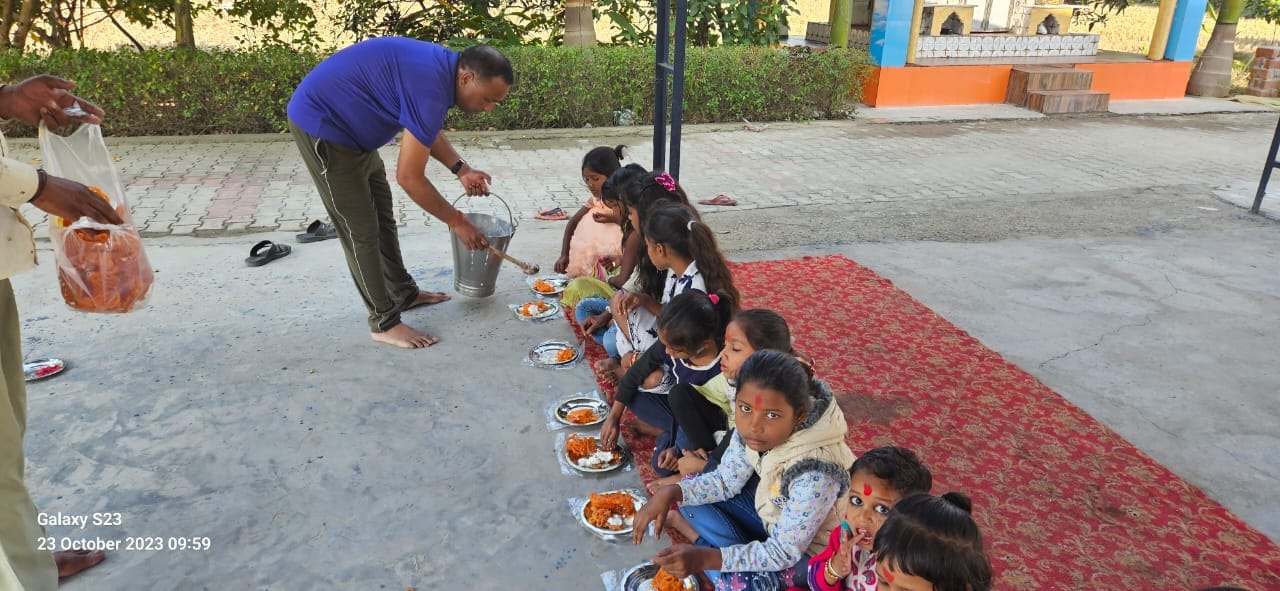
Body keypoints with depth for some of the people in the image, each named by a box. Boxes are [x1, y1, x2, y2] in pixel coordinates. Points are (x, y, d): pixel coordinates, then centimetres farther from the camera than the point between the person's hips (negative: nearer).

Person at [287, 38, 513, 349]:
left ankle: (403, 292, 32)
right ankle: (384, 323, 5)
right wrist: (457, 221, -16)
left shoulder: (441, 67, -1)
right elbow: (409, 177, -26)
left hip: (346, 121, 10)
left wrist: (460, 169, 3)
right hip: (321, 123, -10)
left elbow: (428, 130, 17)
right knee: (361, 229, -5)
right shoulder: (430, 85, -30)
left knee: (381, 213, 17)